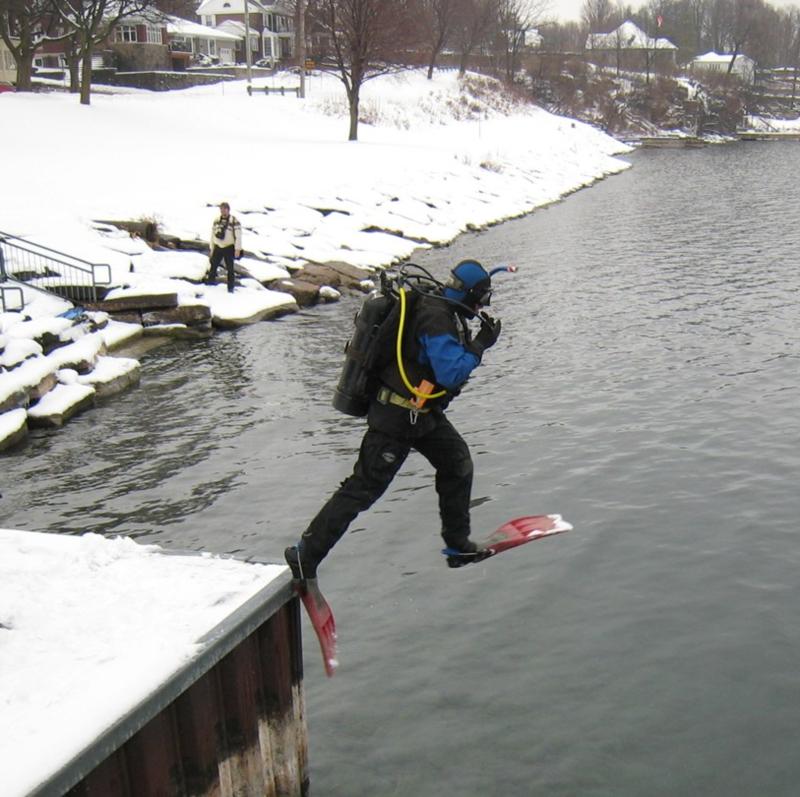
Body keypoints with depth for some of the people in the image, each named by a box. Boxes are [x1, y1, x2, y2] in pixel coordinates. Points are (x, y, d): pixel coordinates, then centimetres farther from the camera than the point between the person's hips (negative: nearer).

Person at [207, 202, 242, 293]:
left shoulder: (234, 221, -9)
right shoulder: (216, 220, 7)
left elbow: (238, 236, -11)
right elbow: (213, 235, 14)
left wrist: (237, 249, -17)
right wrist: (212, 249, 13)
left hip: (229, 248, -4)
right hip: (218, 247, 4)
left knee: (230, 268, 0)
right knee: (213, 265, 4)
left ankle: (230, 287, 8)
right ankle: (210, 280, 17)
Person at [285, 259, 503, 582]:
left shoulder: (435, 304, 6)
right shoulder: (437, 319, -24)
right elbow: (451, 373, -27)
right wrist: (480, 345, -18)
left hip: (423, 411, 10)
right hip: (397, 418, -10)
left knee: (457, 461, 16)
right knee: (364, 487, -5)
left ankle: (457, 543, 28)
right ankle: (306, 554, 2)